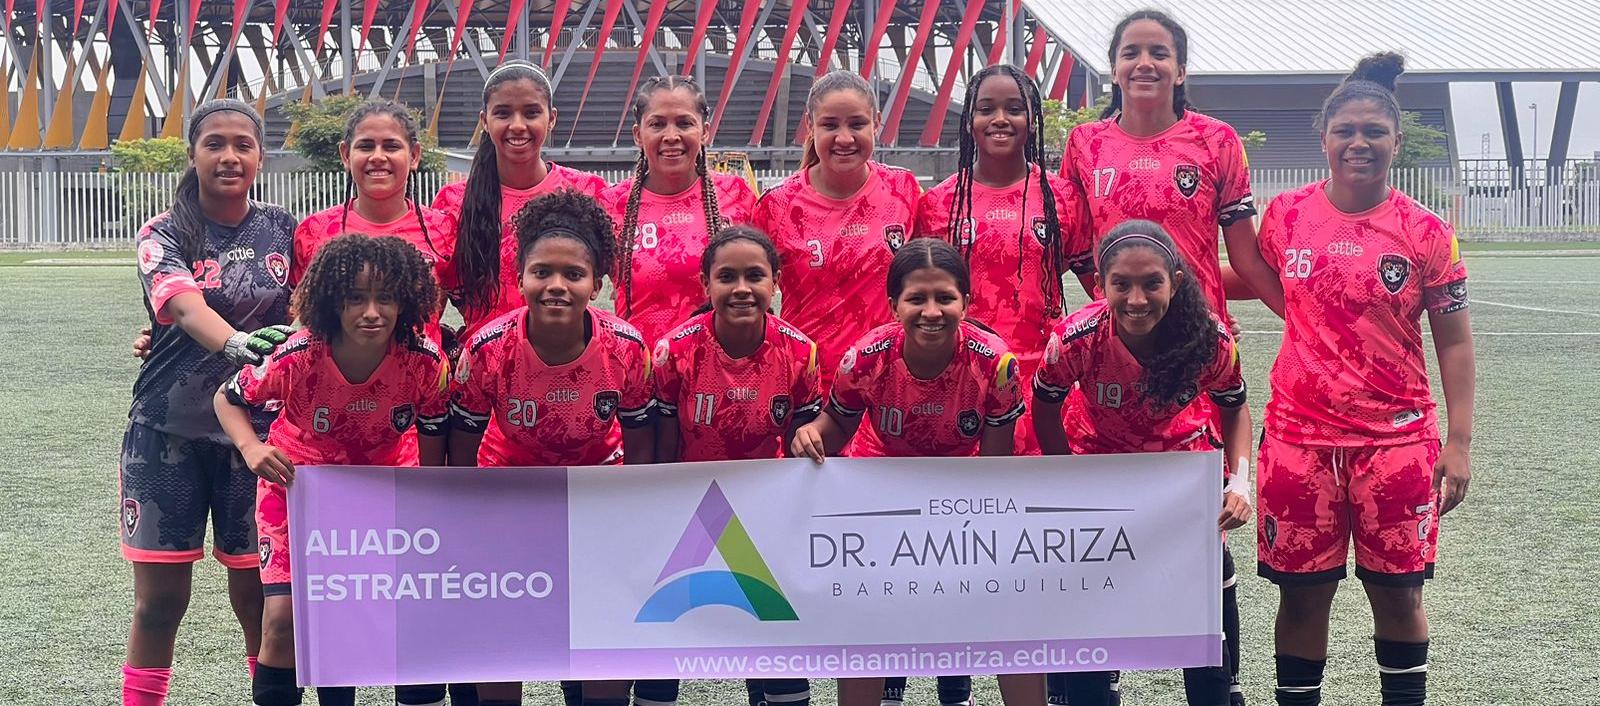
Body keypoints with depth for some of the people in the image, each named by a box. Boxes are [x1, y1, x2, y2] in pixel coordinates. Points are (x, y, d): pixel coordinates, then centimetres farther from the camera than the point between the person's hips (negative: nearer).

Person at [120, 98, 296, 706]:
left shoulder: (283, 229, 6)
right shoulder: (164, 235, -2)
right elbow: (184, 303, -22)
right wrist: (234, 343, -42)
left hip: (254, 426, 1)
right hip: (167, 429, -1)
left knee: (257, 594, 2)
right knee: (159, 598, 2)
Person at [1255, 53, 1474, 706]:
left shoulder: (1426, 233, -4)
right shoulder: (1285, 216, 1)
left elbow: (1454, 342, 0)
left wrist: (1459, 443, -4)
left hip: (1396, 438, -1)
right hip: (1299, 433, 1)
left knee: (1397, 591, 6)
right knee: (1303, 592, 6)